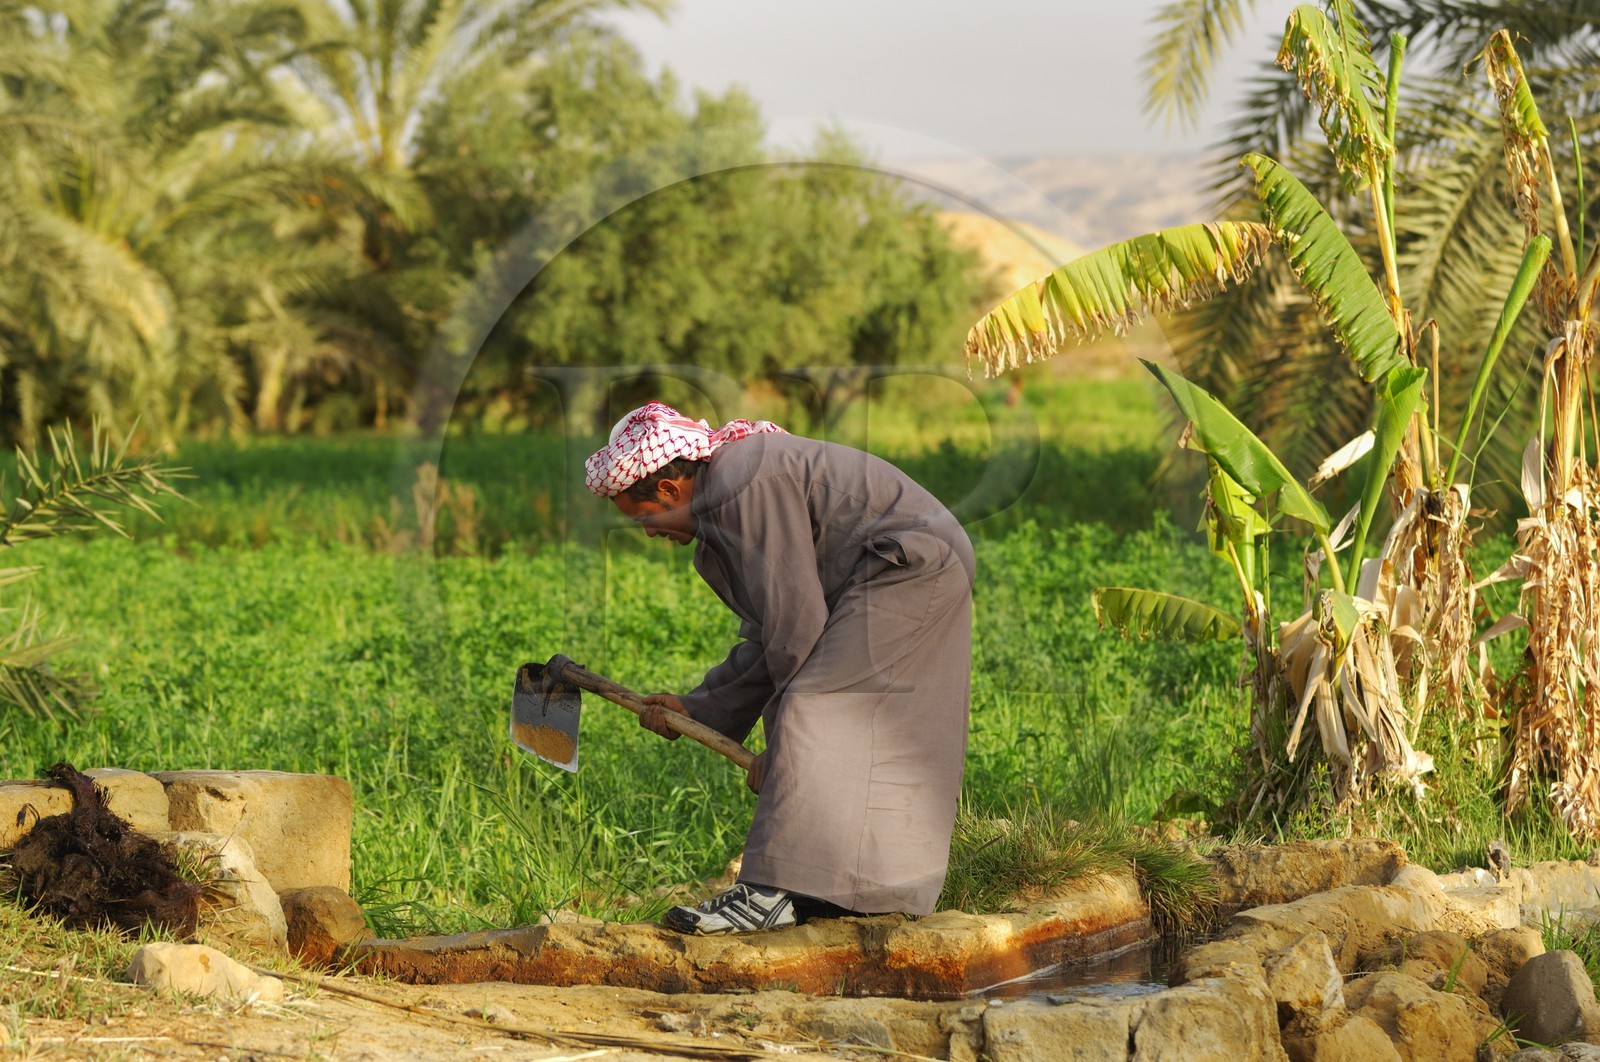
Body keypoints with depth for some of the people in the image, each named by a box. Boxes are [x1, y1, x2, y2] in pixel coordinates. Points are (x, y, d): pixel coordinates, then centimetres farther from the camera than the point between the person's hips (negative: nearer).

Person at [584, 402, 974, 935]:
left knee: (810, 717, -17)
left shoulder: (747, 489, -20)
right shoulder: (725, 499, 14)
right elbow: (769, 638, 17)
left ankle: (772, 891, -21)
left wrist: (779, 748, -10)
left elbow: (795, 621, -19)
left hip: (907, 568, -11)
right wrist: (698, 709, 15)